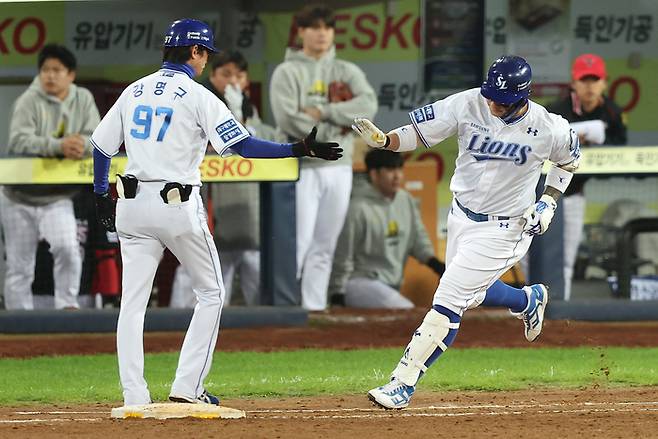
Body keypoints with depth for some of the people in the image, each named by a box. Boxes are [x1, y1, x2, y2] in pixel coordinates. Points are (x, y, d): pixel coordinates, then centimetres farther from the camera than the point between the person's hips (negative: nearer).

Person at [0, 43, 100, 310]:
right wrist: (59, 146, -37)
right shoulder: (29, 101, -10)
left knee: (68, 248, -22)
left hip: (58, 198, 1)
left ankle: (67, 306, -8)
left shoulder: (83, 100, 1)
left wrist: (81, 144, -29)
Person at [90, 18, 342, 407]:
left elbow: (102, 145, 13)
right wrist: (301, 149, -14)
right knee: (211, 293, 11)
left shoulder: (134, 91, 10)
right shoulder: (197, 96, -7)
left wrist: (102, 195, 25)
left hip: (132, 204, 5)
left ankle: (135, 398, -2)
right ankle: (187, 389, 3)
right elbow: (242, 145, -15)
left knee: (133, 301, 6)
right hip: (178, 207, -5)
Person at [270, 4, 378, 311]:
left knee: (325, 244, 6)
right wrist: (334, 127, -9)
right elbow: (288, 120, -12)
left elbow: (368, 105, -5)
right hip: (303, 167, -4)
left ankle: (315, 306, 10)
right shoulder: (287, 73, 2)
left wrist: (322, 113, -12)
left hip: (339, 168, 4)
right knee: (298, 241, -12)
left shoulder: (347, 72, 13)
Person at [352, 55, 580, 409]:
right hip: (461, 217, 5)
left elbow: (569, 159, 3)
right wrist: (382, 140, -32)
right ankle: (529, 300, 54)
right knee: (470, 293, 24)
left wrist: (549, 201, -7)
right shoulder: (467, 105, -16)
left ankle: (402, 383, -5)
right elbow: (418, 133, -13)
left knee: (448, 303, -10)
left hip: (502, 230, -5)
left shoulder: (548, 128, -19)